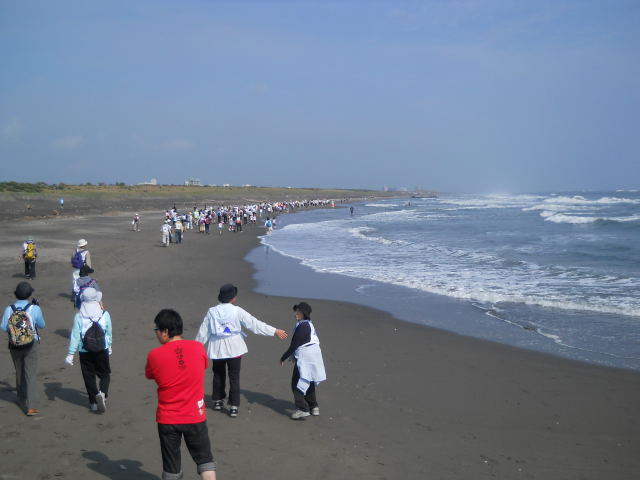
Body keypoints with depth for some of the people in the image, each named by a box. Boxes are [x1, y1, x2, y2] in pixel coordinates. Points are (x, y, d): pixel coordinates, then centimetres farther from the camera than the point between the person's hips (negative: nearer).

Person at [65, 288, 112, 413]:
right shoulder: (105, 314, -8)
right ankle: (102, 393, -13)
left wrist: (70, 354, -5)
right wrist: (109, 346, 20)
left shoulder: (79, 317, -11)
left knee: (89, 377, 13)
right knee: (105, 375, 13)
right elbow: (109, 332, 3)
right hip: (102, 351, 0)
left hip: (85, 353, 0)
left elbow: (75, 336, -11)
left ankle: (94, 402, 19)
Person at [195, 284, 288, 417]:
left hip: (217, 349, 3)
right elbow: (255, 324, -12)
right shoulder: (237, 311, -12)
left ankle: (217, 401, 32)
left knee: (218, 375, 21)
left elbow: (203, 331, 1)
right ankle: (233, 406, 2)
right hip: (234, 348, -3)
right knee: (234, 377, 4)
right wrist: (275, 331, -7)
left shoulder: (212, 312, -5)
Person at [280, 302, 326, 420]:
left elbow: (294, 345, -17)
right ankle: (313, 407, 29)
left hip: (304, 359, -10)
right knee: (309, 383, 21)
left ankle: (302, 409, -8)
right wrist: (294, 357, 23)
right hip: (313, 357, 10)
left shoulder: (302, 327, -18)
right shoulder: (309, 324, 12)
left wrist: (283, 357, -8)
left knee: (297, 384, -5)